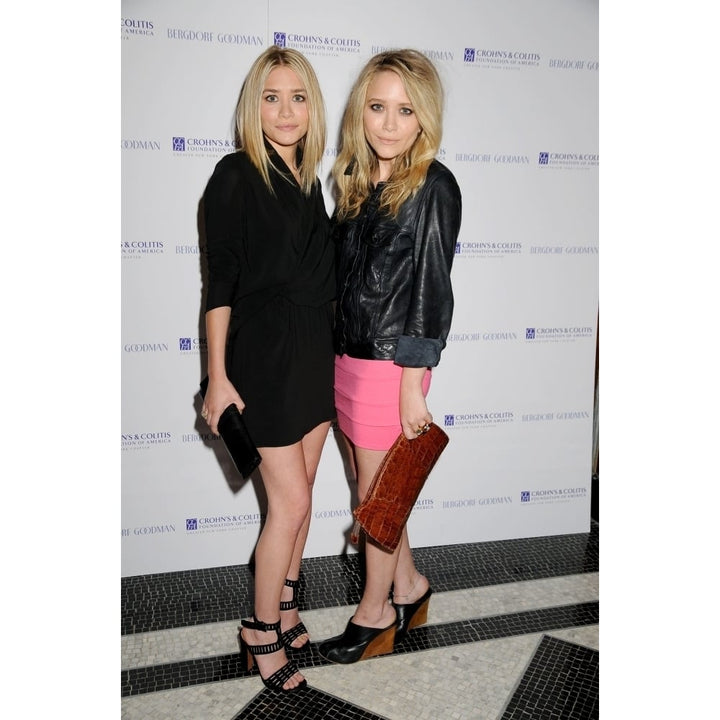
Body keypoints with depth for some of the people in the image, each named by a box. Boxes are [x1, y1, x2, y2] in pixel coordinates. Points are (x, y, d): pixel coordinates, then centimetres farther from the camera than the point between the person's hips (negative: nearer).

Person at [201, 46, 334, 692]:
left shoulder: (308, 179, 11)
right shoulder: (236, 175, -9)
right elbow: (219, 283, -11)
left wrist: (326, 348, 16)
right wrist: (218, 378, -13)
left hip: (313, 352, 7)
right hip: (263, 353, -7)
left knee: (299, 492, 14)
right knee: (291, 500, -2)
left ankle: (287, 609, 32)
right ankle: (263, 631, 19)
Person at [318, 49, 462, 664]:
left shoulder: (433, 187, -11)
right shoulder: (354, 180, 10)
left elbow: (431, 291, -14)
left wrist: (413, 386, -15)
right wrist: (337, 352, 12)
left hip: (391, 362, -7)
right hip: (346, 355, 7)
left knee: (376, 495, 8)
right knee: (375, 487, 17)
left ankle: (376, 613, 30)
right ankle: (409, 587, 38)